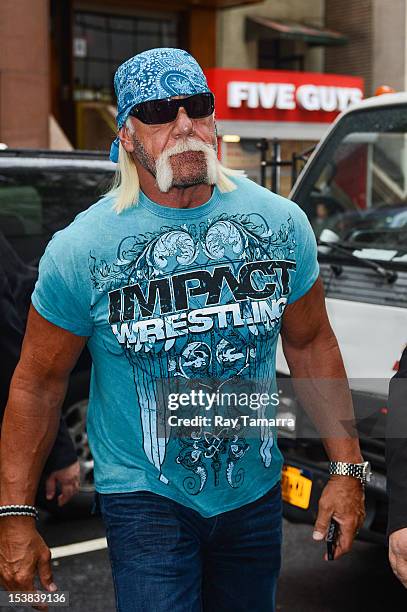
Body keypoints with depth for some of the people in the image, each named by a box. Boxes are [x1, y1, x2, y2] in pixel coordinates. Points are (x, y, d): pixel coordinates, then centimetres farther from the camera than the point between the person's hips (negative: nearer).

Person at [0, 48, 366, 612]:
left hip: (256, 490, 4)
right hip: (144, 496, -3)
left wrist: (346, 467, 4)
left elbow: (311, 344, 5)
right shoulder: (79, 250, -15)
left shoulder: (282, 222, -6)